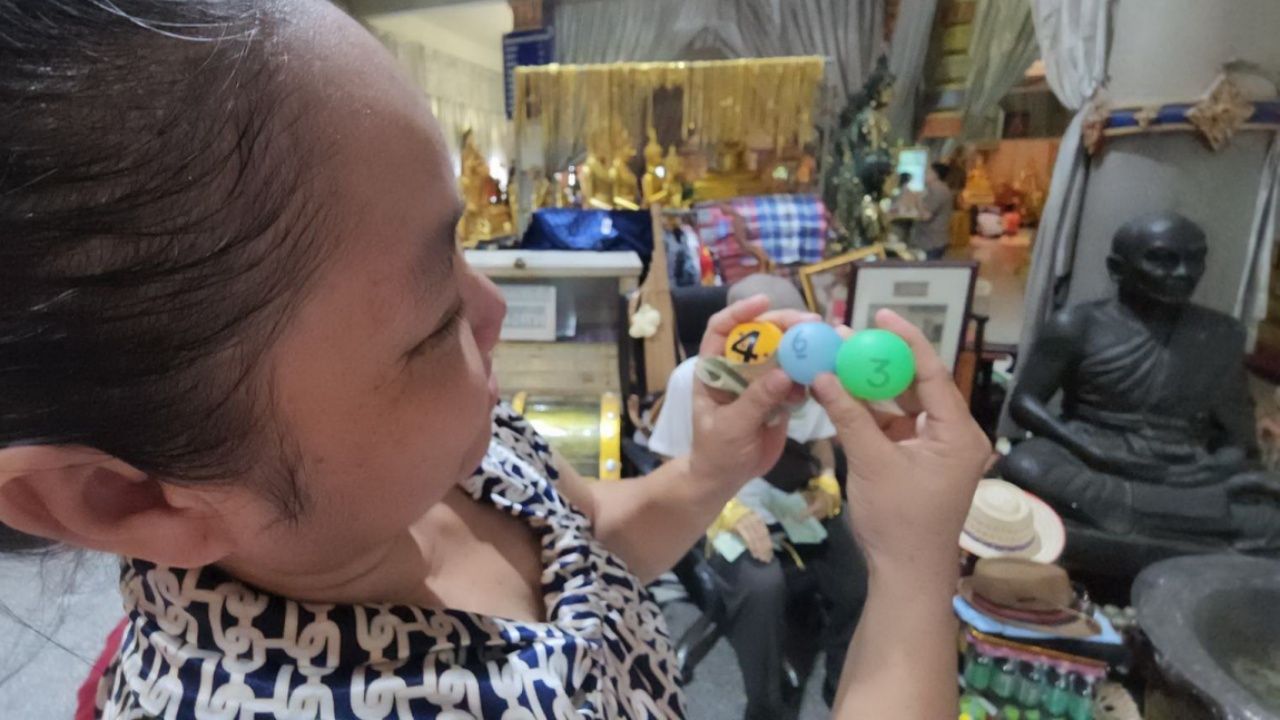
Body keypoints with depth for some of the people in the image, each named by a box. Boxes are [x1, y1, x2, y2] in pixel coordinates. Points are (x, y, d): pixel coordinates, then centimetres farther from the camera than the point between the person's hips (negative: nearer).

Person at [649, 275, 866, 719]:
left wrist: (827, 482, -9)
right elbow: (674, 469, -8)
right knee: (763, 587, -31)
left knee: (859, 589, -13)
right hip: (727, 512, -3)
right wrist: (726, 511, -23)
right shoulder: (692, 380, -16)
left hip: (799, 505, 4)